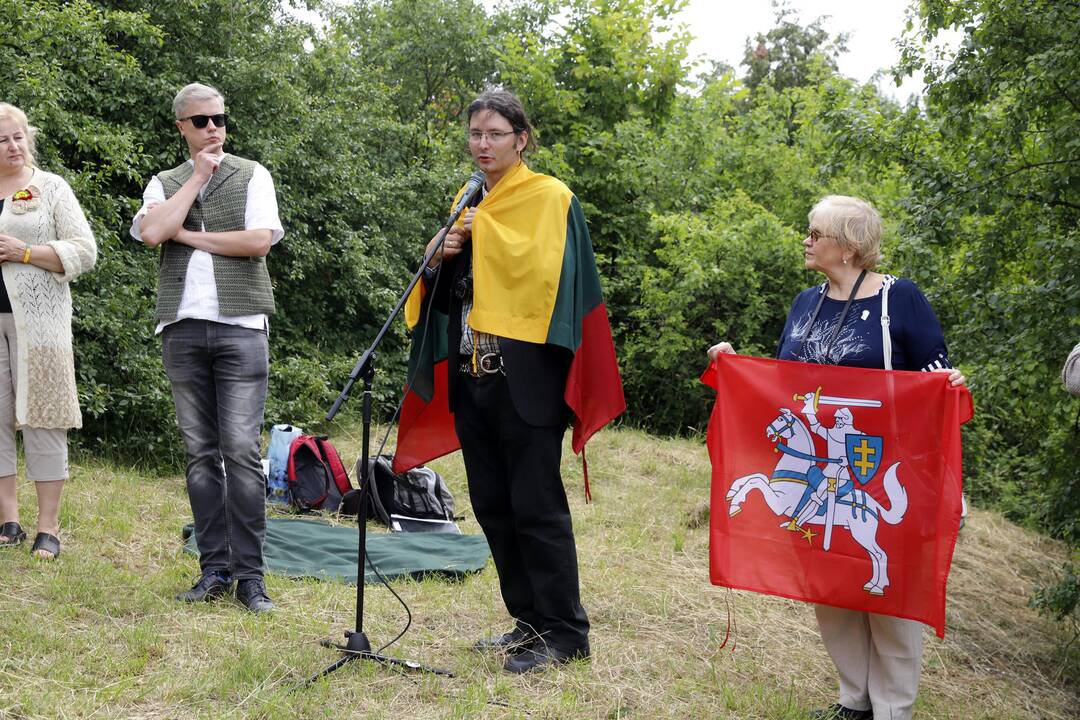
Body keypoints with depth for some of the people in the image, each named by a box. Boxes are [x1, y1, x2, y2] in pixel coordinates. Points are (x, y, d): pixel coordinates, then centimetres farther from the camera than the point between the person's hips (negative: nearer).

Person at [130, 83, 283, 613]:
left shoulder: (252, 176, 8)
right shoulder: (165, 184, 15)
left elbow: (260, 240, -8)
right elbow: (152, 232, -7)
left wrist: (187, 235, -3)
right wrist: (198, 177, -2)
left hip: (240, 326, -3)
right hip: (183, 327, 3)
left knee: (241, 450, -7)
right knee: (200, 452, 4)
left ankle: (249, 573, -2)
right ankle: (214, 568, 10)